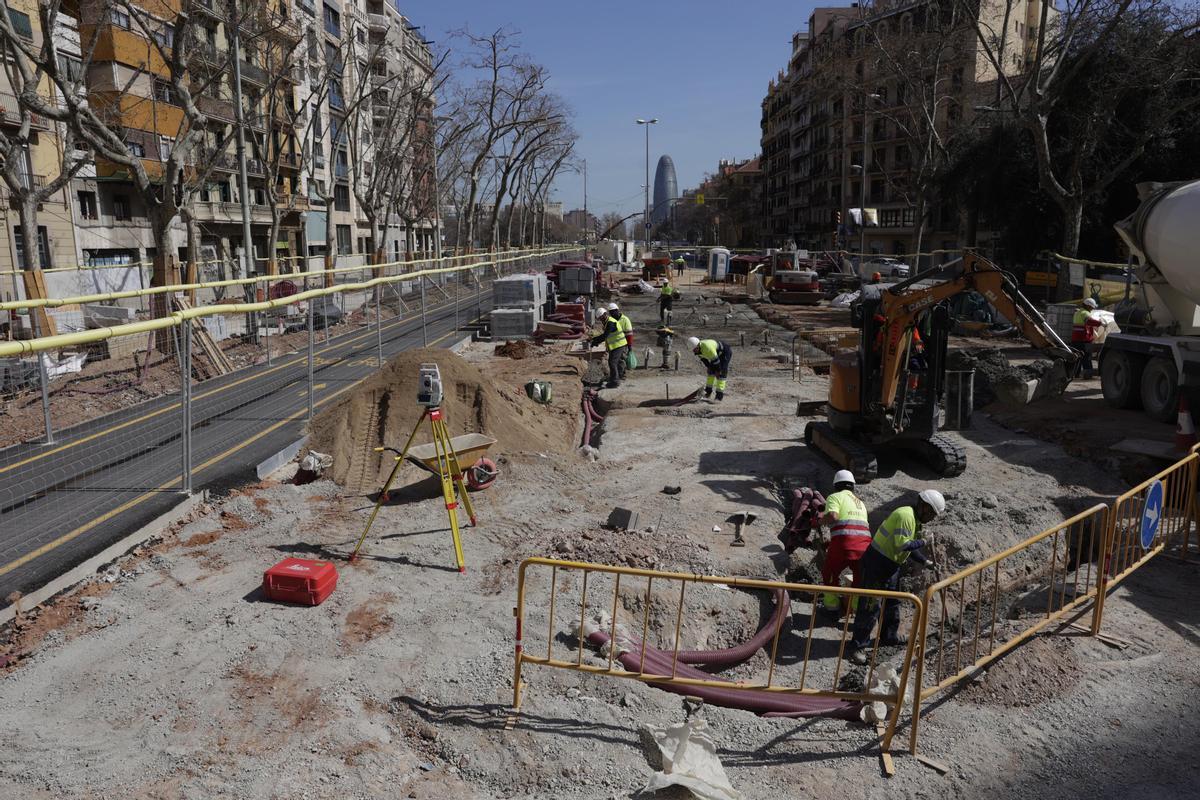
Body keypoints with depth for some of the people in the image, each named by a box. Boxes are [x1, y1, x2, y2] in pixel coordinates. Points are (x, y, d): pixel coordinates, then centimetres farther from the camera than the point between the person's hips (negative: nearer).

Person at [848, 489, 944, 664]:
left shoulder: (914, 518, 11)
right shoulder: (905, 515, -22)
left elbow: (909, 547, 18)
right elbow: (901, 545, -29)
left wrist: (926, 561, 9)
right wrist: (922, 542, -16)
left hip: (892, 565, 10)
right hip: (876, 562, -10)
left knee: (893, 602, 20)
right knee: (871, 605, -8)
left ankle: (889, 637, 36)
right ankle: (858, 646, -1)